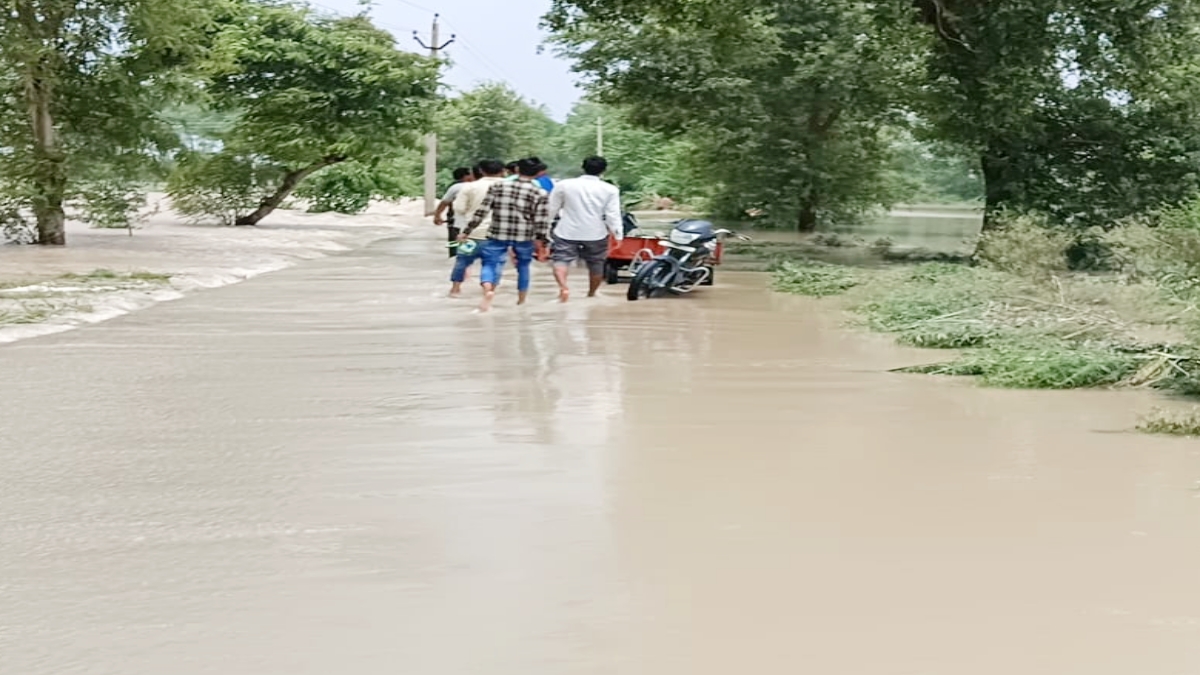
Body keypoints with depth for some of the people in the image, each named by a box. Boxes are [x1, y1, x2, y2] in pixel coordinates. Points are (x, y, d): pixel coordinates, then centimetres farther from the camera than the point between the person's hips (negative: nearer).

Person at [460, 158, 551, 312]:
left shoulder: (498, 186, 3)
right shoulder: (539, 193, -1)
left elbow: (481, 211, 1)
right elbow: (541, 221, -6)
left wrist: (467, 231, 6)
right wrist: (542, 242, 1)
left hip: (497, 234, 0)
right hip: (524, 236, 0)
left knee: (490, 263, 2)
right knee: (523, 265, 21)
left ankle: (488, 289, -28)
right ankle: (521, 300, 29)